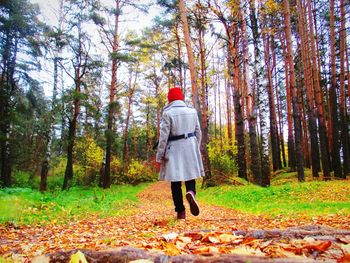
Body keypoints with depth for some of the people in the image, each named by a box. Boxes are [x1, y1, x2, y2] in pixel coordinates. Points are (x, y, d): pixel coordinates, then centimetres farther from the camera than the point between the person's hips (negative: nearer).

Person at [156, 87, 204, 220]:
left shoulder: (167, 113, -7)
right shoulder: (192, 111, 6)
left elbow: (164, 136, -10)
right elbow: (198, 133, 10)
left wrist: (159, 155, -4)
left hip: (174, 150, -3)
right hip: (190, 148, 3)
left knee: (175, 181, 5)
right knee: (190, 175, 13)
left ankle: (180, 211, 7)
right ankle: (191, 192, -19)